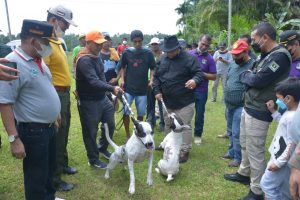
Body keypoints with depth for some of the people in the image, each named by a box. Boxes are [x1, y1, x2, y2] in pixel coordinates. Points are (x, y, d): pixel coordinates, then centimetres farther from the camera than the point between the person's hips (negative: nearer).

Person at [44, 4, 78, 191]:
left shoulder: (57, 41, 11)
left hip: (65, 93, 10)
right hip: (55, 95, -10)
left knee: (63, 134, 22)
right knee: (56, 138, 3)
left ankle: (63, 165, 42)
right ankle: (54, 179, 20)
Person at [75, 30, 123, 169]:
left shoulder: (96, 56, 7)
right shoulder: (84, 60, -22)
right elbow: (94, 81, -36)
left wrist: (109, 92, 20)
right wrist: (112, 88, -48)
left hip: (102, 98, 9)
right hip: (89, 102, -9)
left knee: (110, 125, 16)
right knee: (91, 131, 6)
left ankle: (102, 148, 40)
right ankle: (93, 160, 24)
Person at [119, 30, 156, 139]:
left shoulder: (148, 53, -2)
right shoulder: (127, 52, 0)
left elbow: (152, 68, 5)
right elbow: (123, 67, 10)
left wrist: (151, 80, -10)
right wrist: (122, 80, -3)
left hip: (142, 88, 0)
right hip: (128, 87, 0)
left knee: (141, 113, 8)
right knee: (125, 112, -2)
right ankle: (127, 134, 17)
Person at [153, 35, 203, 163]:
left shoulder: (189, 58, -11)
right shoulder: (162, 59, 5)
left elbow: (199, 73, -13)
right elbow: (156, 76, 12)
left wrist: (195, 80, -35)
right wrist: (157, 91, 2)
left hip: (184, 102, -6)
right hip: (167, 101, 6)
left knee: (184, 127, 0)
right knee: (168, 125, 20)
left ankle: (184, 151, 14)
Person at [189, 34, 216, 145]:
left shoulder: (210, 58, -5)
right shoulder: (189, 54, 0)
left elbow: (213, 76, -5)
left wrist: (202, 73, -18)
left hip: (201, 91, -1)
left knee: (199, 114, 10)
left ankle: (198, 135, 25)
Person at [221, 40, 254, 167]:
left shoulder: (252, 66, -16)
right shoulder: (232, 64, 9)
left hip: (241, 106, -8)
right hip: (229, 105, 8)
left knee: (237, 133, -1)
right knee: (231, 131, 18)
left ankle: (238, 158, 15)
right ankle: (232, 152, 34)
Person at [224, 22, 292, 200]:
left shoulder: (280, 56, -19)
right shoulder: (267, 55, 13)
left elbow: (258, 80, -24)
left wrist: (245, 75, -6)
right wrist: (249, 75, -7)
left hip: (259, 112, -10)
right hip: (248, 107, 10)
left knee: (255, 151, -1)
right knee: (245, 144, 22)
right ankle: (244, 173, 42)